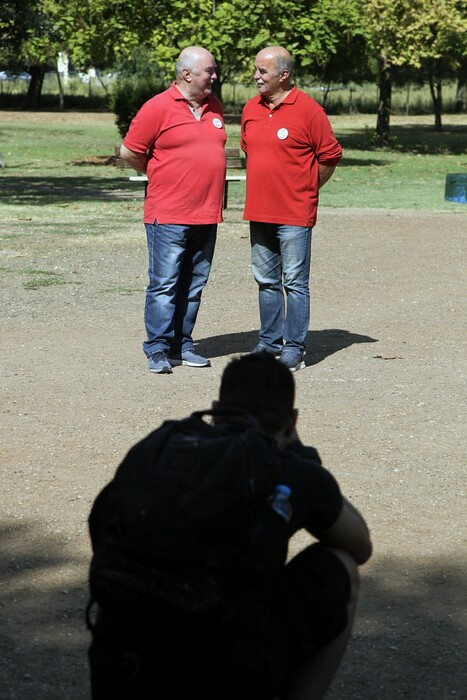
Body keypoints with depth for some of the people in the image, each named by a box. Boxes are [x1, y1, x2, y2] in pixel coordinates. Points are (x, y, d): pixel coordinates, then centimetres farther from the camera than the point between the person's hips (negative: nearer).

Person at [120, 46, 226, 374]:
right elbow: (129, 152, -5)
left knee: (194, 286, 10)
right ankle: (158, 350, -2)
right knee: (164, 285, -6)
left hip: (207, 215, 6)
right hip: (168, 215, -6)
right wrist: (161, 176, 7)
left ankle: (183, 345, 17)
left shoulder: (214, 106, 12)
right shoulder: (159, 107, -9)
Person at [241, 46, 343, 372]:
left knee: (295, 282, -2)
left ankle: (294, 348, 2)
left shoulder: (308, 110, -10)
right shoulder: (251, 109, 8)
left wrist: (304, 190, 3)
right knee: (266, 281, 13)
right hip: (259, 211, 6)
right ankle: (269, 342, 23)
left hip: (294, 214, -6)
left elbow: (330, 156, -5)